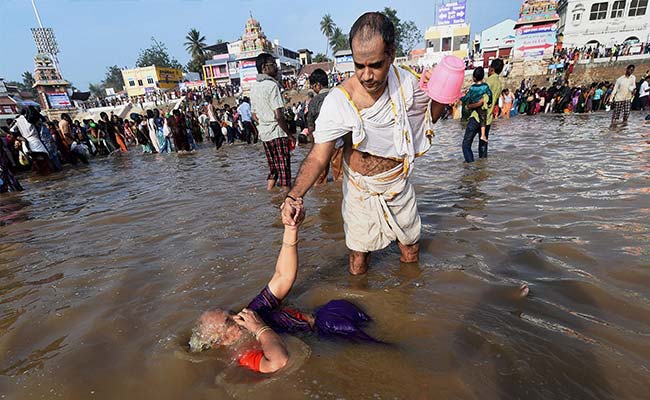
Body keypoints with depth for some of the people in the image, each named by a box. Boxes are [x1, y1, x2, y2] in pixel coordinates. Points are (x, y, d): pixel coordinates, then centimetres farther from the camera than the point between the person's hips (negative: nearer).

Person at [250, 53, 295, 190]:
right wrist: (289, 134, -10)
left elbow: (254, 115, 17)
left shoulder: (254, 87, 13)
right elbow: (279, 116, -19)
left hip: (264, 133, 8)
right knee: (284, 169, -1)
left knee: (273, 169, 17)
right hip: (277, 133, -8)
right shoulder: (272, 85, -13)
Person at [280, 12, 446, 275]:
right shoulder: (338, 102, -27)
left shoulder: (405, 81, -13)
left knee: (411, 253, 23)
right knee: (358, 260, 10)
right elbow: (318, 156, -27)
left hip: (400, 184, 4)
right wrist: (294, 196, -43)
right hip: (361, 190, -3)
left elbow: (430, 116, 5)